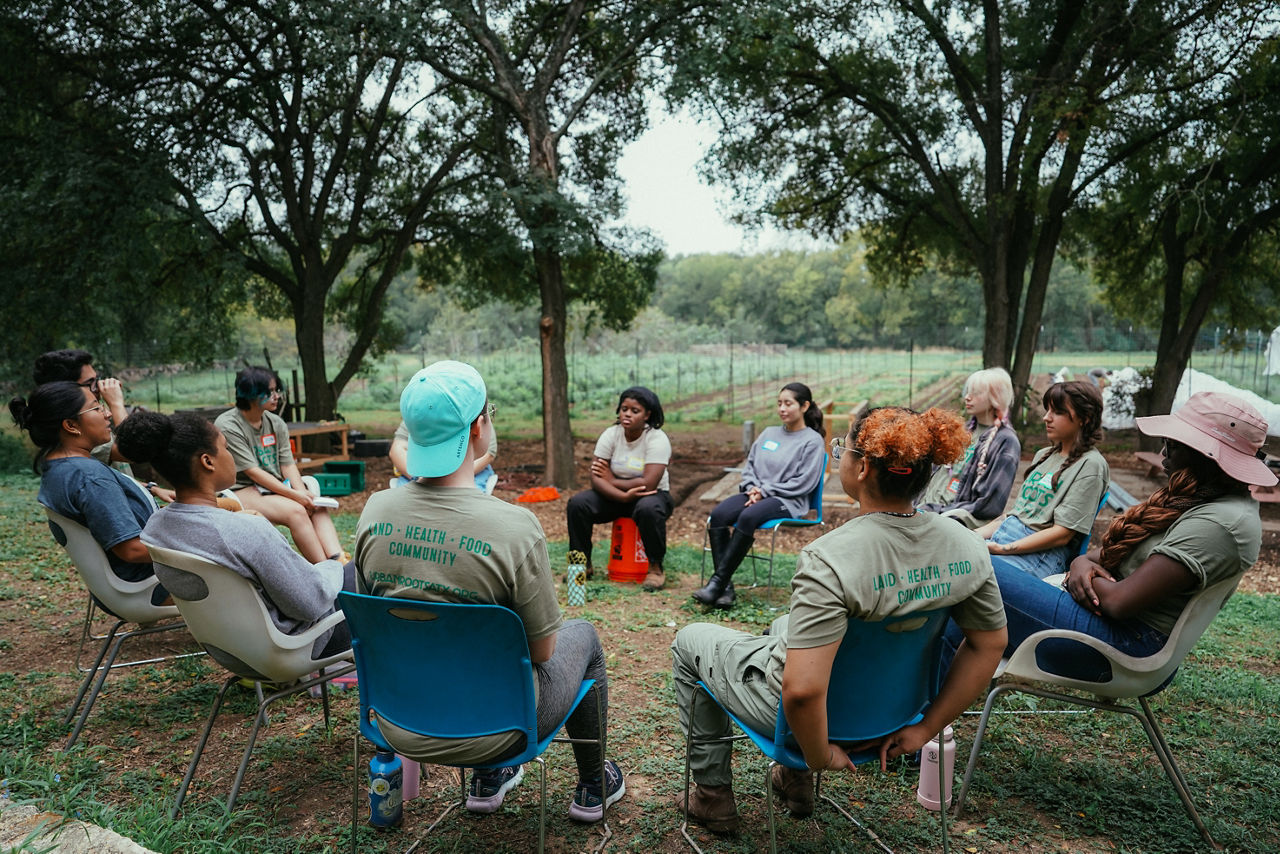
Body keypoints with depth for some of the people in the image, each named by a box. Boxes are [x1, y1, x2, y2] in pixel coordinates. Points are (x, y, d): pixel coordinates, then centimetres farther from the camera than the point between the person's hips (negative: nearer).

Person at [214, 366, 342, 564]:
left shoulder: (276, 423, 10)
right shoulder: (227, 426, -10)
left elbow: (288, 465, 4)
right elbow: (253, 472, -16)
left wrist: (302, 492, -16)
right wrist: (294, 495, -23)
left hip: (275, 487, 6)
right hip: (242, 490, -6)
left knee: (317, 507, -21)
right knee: (295, 511, -30)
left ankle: (338, 561, -37)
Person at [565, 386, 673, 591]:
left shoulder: (657, 439, -18)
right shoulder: (610, 435, -7)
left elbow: (648, 484, -27)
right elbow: (596, 479, -13)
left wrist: (612, 481, -15)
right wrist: (624, 496, -29)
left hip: (653, 495, -4)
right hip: (615, 496, 4)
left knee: (648, 509, -38)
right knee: (577, 503, -19)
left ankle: (655, 568, -17)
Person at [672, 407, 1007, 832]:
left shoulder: (829, 560, -36)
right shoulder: (966, 545, -15)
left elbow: (802, 691, -39)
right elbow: (990, 644, -4)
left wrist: (820, 755, -19)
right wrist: (925, 728, 2)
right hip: (888, 707, 7)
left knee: (689, 641, 20)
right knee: (784, 624, 36)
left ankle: (713, 796, 30)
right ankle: (796, 781, 43)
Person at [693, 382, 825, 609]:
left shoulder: (812, 441, 1)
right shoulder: (768, 433, 21)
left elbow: (803, 483, -7)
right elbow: (749, 465, 20)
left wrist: (765, 490, -10)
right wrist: (752, 488, -1)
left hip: (788, 502, -6)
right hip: (756, 494, 6)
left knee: (748, 517, -36)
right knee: (718, 515, -24)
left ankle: (717, 581, -31)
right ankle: (725, 586, -28)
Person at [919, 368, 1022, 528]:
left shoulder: (1006, 441, -3)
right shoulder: (966, 430, 20)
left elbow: (988, 504, -10)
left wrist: (939, 511, -14)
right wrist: (923, 505, 4)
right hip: (929, 507, 7)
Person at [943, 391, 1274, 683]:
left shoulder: (1217, 523, -21)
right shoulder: (1194, 498, 12)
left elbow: (1119, 601, -27)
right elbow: (1115, 549, 18)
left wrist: (1089, 575, -5)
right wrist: (1084, 561, -6)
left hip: (1128, 643, -10)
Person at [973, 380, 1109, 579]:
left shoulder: (1091, 464, -4)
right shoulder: (1043, 455, 21)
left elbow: (1062, 534, -11)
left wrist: (1003, 549, -17)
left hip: (1040, 555, -7)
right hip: (1003, 535, 8)